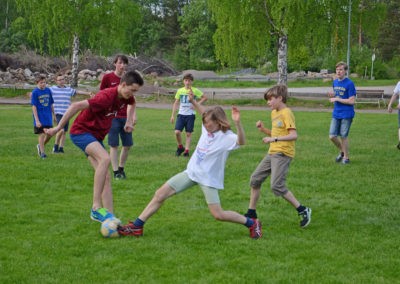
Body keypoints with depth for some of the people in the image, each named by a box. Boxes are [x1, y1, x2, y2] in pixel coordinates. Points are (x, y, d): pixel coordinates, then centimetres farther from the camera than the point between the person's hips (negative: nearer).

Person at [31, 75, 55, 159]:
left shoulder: (48, 90, 4)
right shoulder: (35, 92, -10)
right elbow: (34, 107, -11)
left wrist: (54, 115, 15)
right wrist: (37, 120, -16)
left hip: (48, 117, 5)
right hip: (40, 117, -5)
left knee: (50, 134, 7)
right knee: (42, 134, -2)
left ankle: (40, 146, 32)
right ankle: (42, 152, 11)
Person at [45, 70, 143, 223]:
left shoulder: (125, 97, 1)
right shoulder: (107, 97, -27)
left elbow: (132, 103, 30)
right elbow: (76, 106, -31)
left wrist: (129, 120, 16)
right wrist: (58, 128, -27)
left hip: (96, 136, 9)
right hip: (81, 131, -9)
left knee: (106, 177, -1)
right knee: (105, 158, -33)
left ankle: (110, 215, -3)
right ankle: (96, 207, -29)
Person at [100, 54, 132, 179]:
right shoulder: (107, 77, -3)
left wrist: (133, 115, 8)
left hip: (126, 116, 4)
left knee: (127, 145, 5)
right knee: (114, 145, -3)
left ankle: (121, 168, 22)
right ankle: (116, 171, 2)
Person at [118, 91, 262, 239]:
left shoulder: (227, 137, -19)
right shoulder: (208, 128, 2)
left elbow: (240, 141, -41)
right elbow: (205, 113, 23)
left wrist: (237, 123, -55)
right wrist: (193, 101, 11)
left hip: (208, 178, -7)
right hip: (191, 172, 7)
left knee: (218, 215, -10)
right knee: (160, 194, 3)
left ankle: (251, 223, 14)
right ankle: (136, 226, 9)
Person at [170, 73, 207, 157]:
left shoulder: (195, 90, -3)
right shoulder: (180, 91, 5)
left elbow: (205, 98, 2)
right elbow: (176, 103, 10)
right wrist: (173, 115, 6)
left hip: (190, 115, -2)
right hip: (181, 114, 2)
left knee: (188, 134, 1)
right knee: (177, 132, -11)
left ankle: (186, 150, 7)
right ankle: (180, 147, 11)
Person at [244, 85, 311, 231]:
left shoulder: (286, 113, -13)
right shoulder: (274, 113, 15)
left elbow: (294, 135, -22)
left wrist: (274, 139, -27)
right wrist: (263, 129, 8)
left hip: (283, 153, -9)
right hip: (272, 153, 9)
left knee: (277, 186, -16)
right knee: (255, 179, 8)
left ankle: (303, 210, -5)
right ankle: (251, 213, 19)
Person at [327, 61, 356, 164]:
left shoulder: (349, 84, -12)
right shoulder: (335, 82, 9)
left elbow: (352, 101, -16)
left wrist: (337, 99, -15)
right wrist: (332, 96, -3)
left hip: (346, 114, -6)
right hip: (336, 114, 6)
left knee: (343, 136, 1)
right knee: (332, 136, 3)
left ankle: (346, 157, 17)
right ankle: (341, 151, 27)